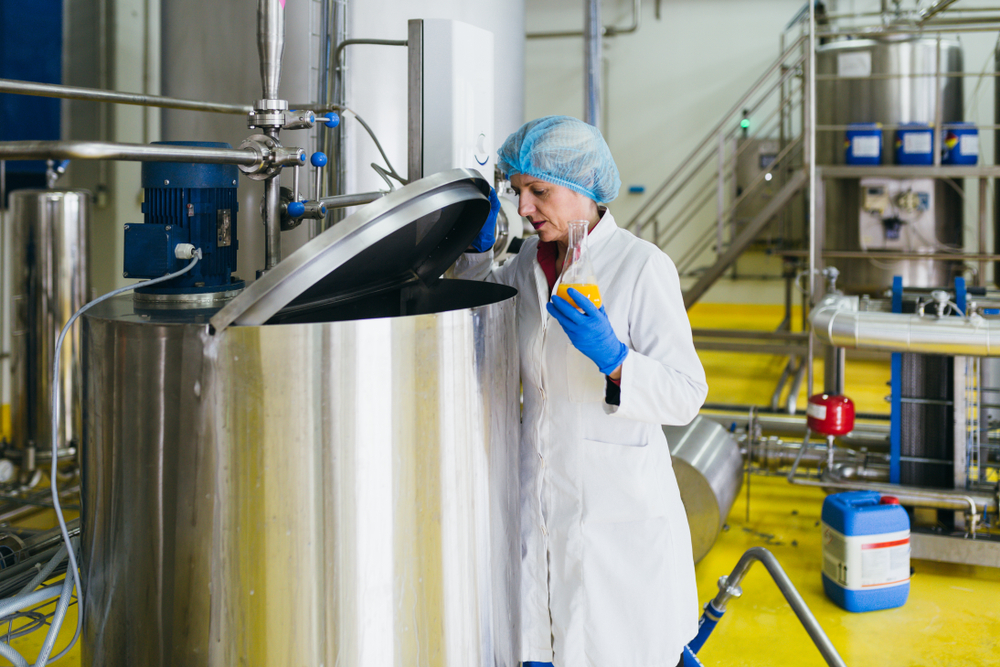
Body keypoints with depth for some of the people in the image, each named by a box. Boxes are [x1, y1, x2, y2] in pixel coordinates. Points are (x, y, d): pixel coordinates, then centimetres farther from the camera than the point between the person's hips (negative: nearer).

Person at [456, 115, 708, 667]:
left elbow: (686, 398, -13)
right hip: (540, 502, 6)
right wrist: (476, 245, 9)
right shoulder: (529, 262, 5)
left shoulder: (642, 267, -13)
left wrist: (612, 357, -29)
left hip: (617, 510, -5)